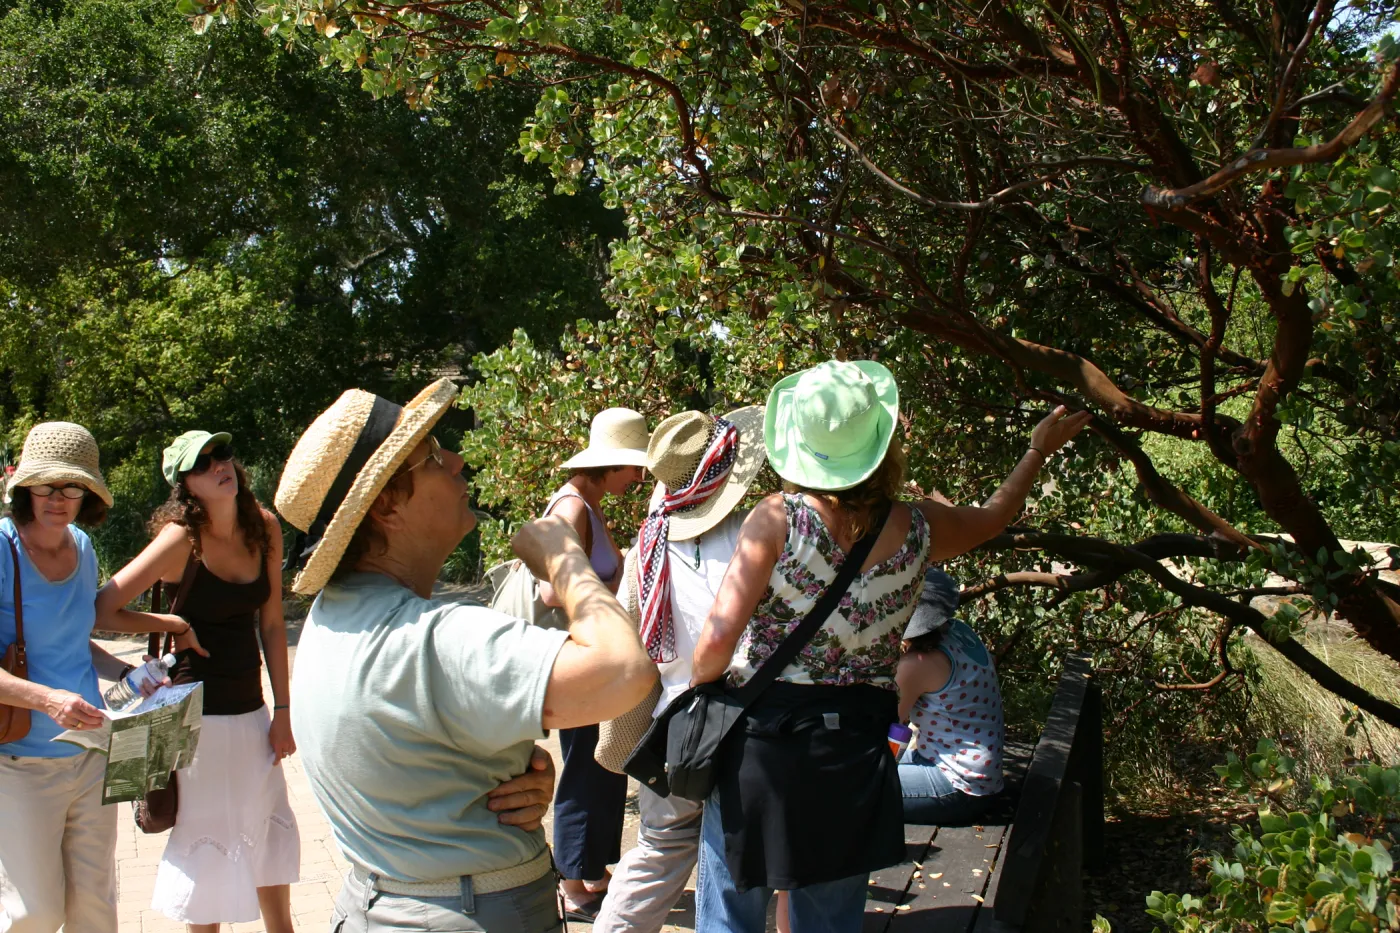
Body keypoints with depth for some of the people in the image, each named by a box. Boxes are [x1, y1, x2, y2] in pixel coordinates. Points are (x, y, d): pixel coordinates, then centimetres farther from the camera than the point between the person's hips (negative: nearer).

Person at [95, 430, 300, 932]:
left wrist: (281, 711, 2)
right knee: (209, 838, 6)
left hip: (252, 710, 5)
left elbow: (271, 624, 3)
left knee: (271, 832, 17)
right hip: (200, 717, -5)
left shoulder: (264, 527, -1)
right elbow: (102, 611, -18)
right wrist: (175, 625, -8)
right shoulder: (181, 538, -16)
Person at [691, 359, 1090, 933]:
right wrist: (1039, 451, 35)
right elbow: (995, 514, 19)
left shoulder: (778, 520, -14)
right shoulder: (917, 530, -3)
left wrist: (699, 692, 1)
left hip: (760, 740, -3)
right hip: (853, 753, 3)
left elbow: (718, 638, -19)